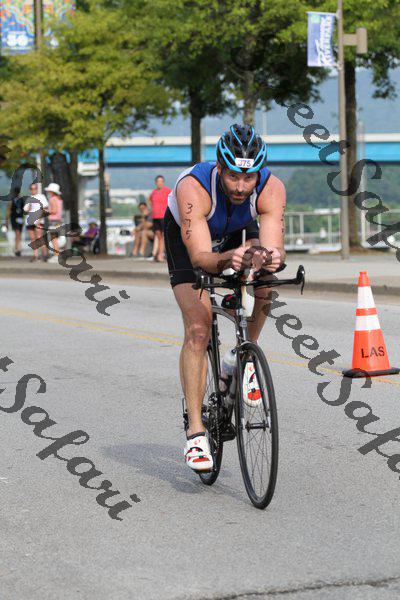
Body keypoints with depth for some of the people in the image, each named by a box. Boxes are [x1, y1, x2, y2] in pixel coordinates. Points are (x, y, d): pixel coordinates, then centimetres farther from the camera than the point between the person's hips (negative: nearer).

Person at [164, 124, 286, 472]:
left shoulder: (271, 189, -33)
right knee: (198, 328, -17)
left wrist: (270, 258, -63)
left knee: (263, 286, -26)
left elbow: (275, 248, -40)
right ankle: (196, 430, -12)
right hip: (187, 237, -3)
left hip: (239, 233, 3)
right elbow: (200, 257, -46)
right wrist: (227, 259, -66)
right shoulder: (193, 189, -40)